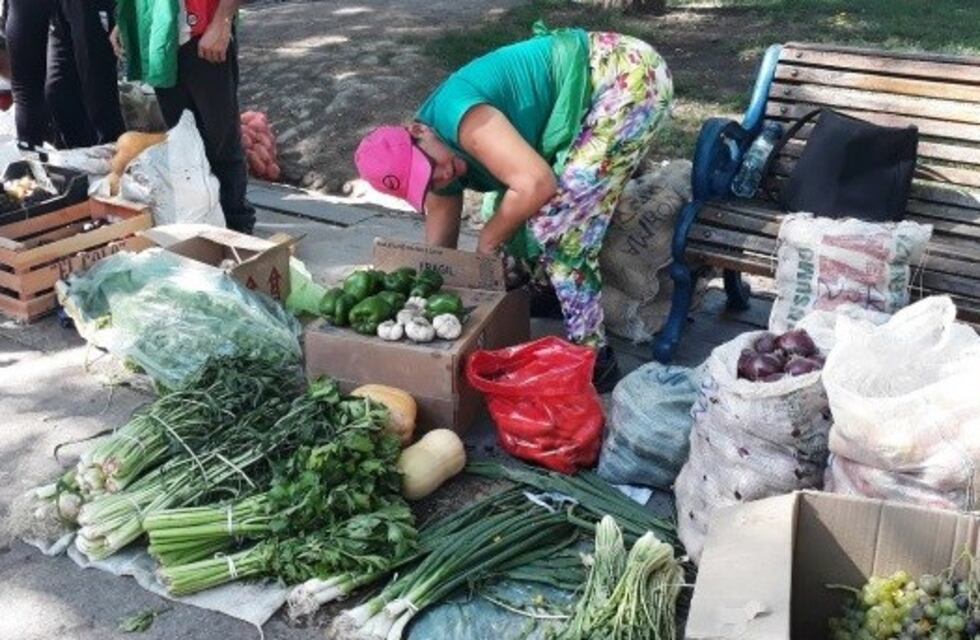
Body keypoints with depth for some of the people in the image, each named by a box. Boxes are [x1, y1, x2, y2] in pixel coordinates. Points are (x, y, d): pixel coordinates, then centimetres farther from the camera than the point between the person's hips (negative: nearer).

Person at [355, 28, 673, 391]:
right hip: (594, 88, 9)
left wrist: (487, 242, -14)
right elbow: (439, 250, 13)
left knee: (555, 219, -13)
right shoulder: (446, 163, 3)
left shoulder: (457, 119, -25)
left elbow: (537, 184, -30)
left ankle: (593, 358, -4)